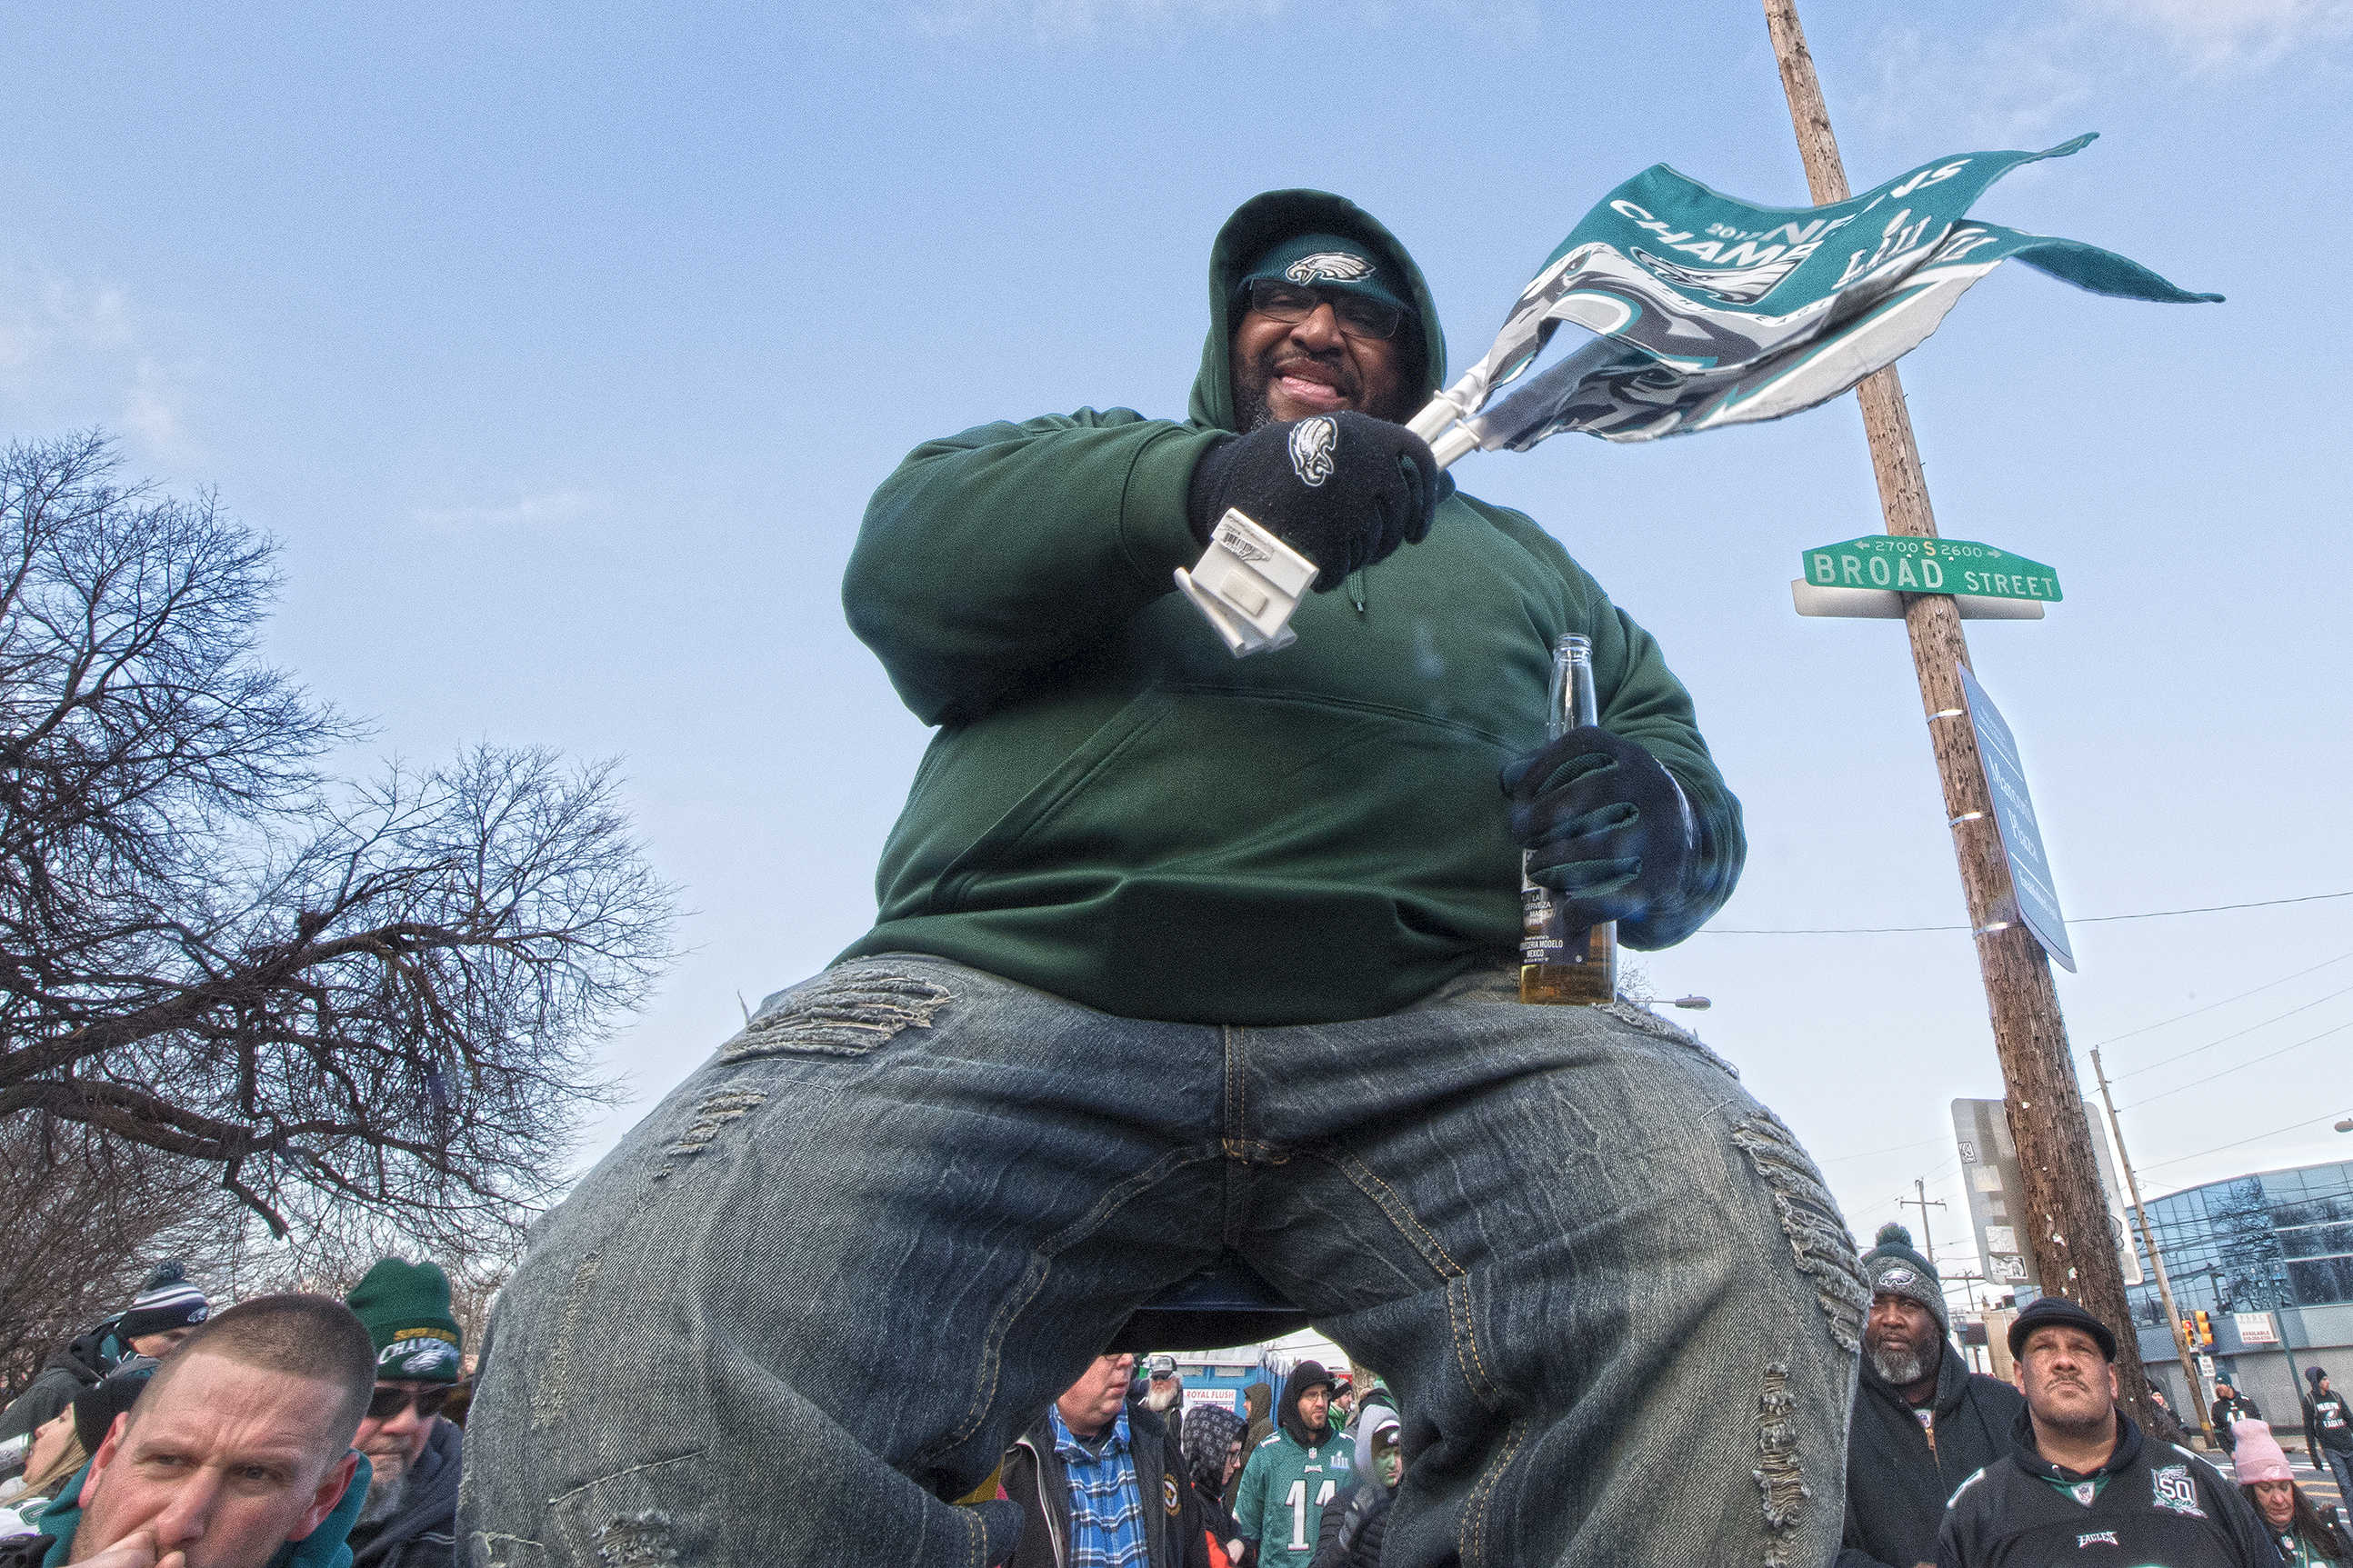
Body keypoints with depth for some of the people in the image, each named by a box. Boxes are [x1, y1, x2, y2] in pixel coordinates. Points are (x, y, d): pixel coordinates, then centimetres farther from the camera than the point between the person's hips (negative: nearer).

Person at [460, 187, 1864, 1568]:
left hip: (1437, 1019, 2)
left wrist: (1663, 825, 0)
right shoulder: (1091, 455, 29)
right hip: (1016, 983, 0)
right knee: (614, 1348, -27)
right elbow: (905, 568, 9)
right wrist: (1201, 488, -11)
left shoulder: (1516, 553, 35)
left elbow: (1677, 752, 27)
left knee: (1736, 1273, -30)